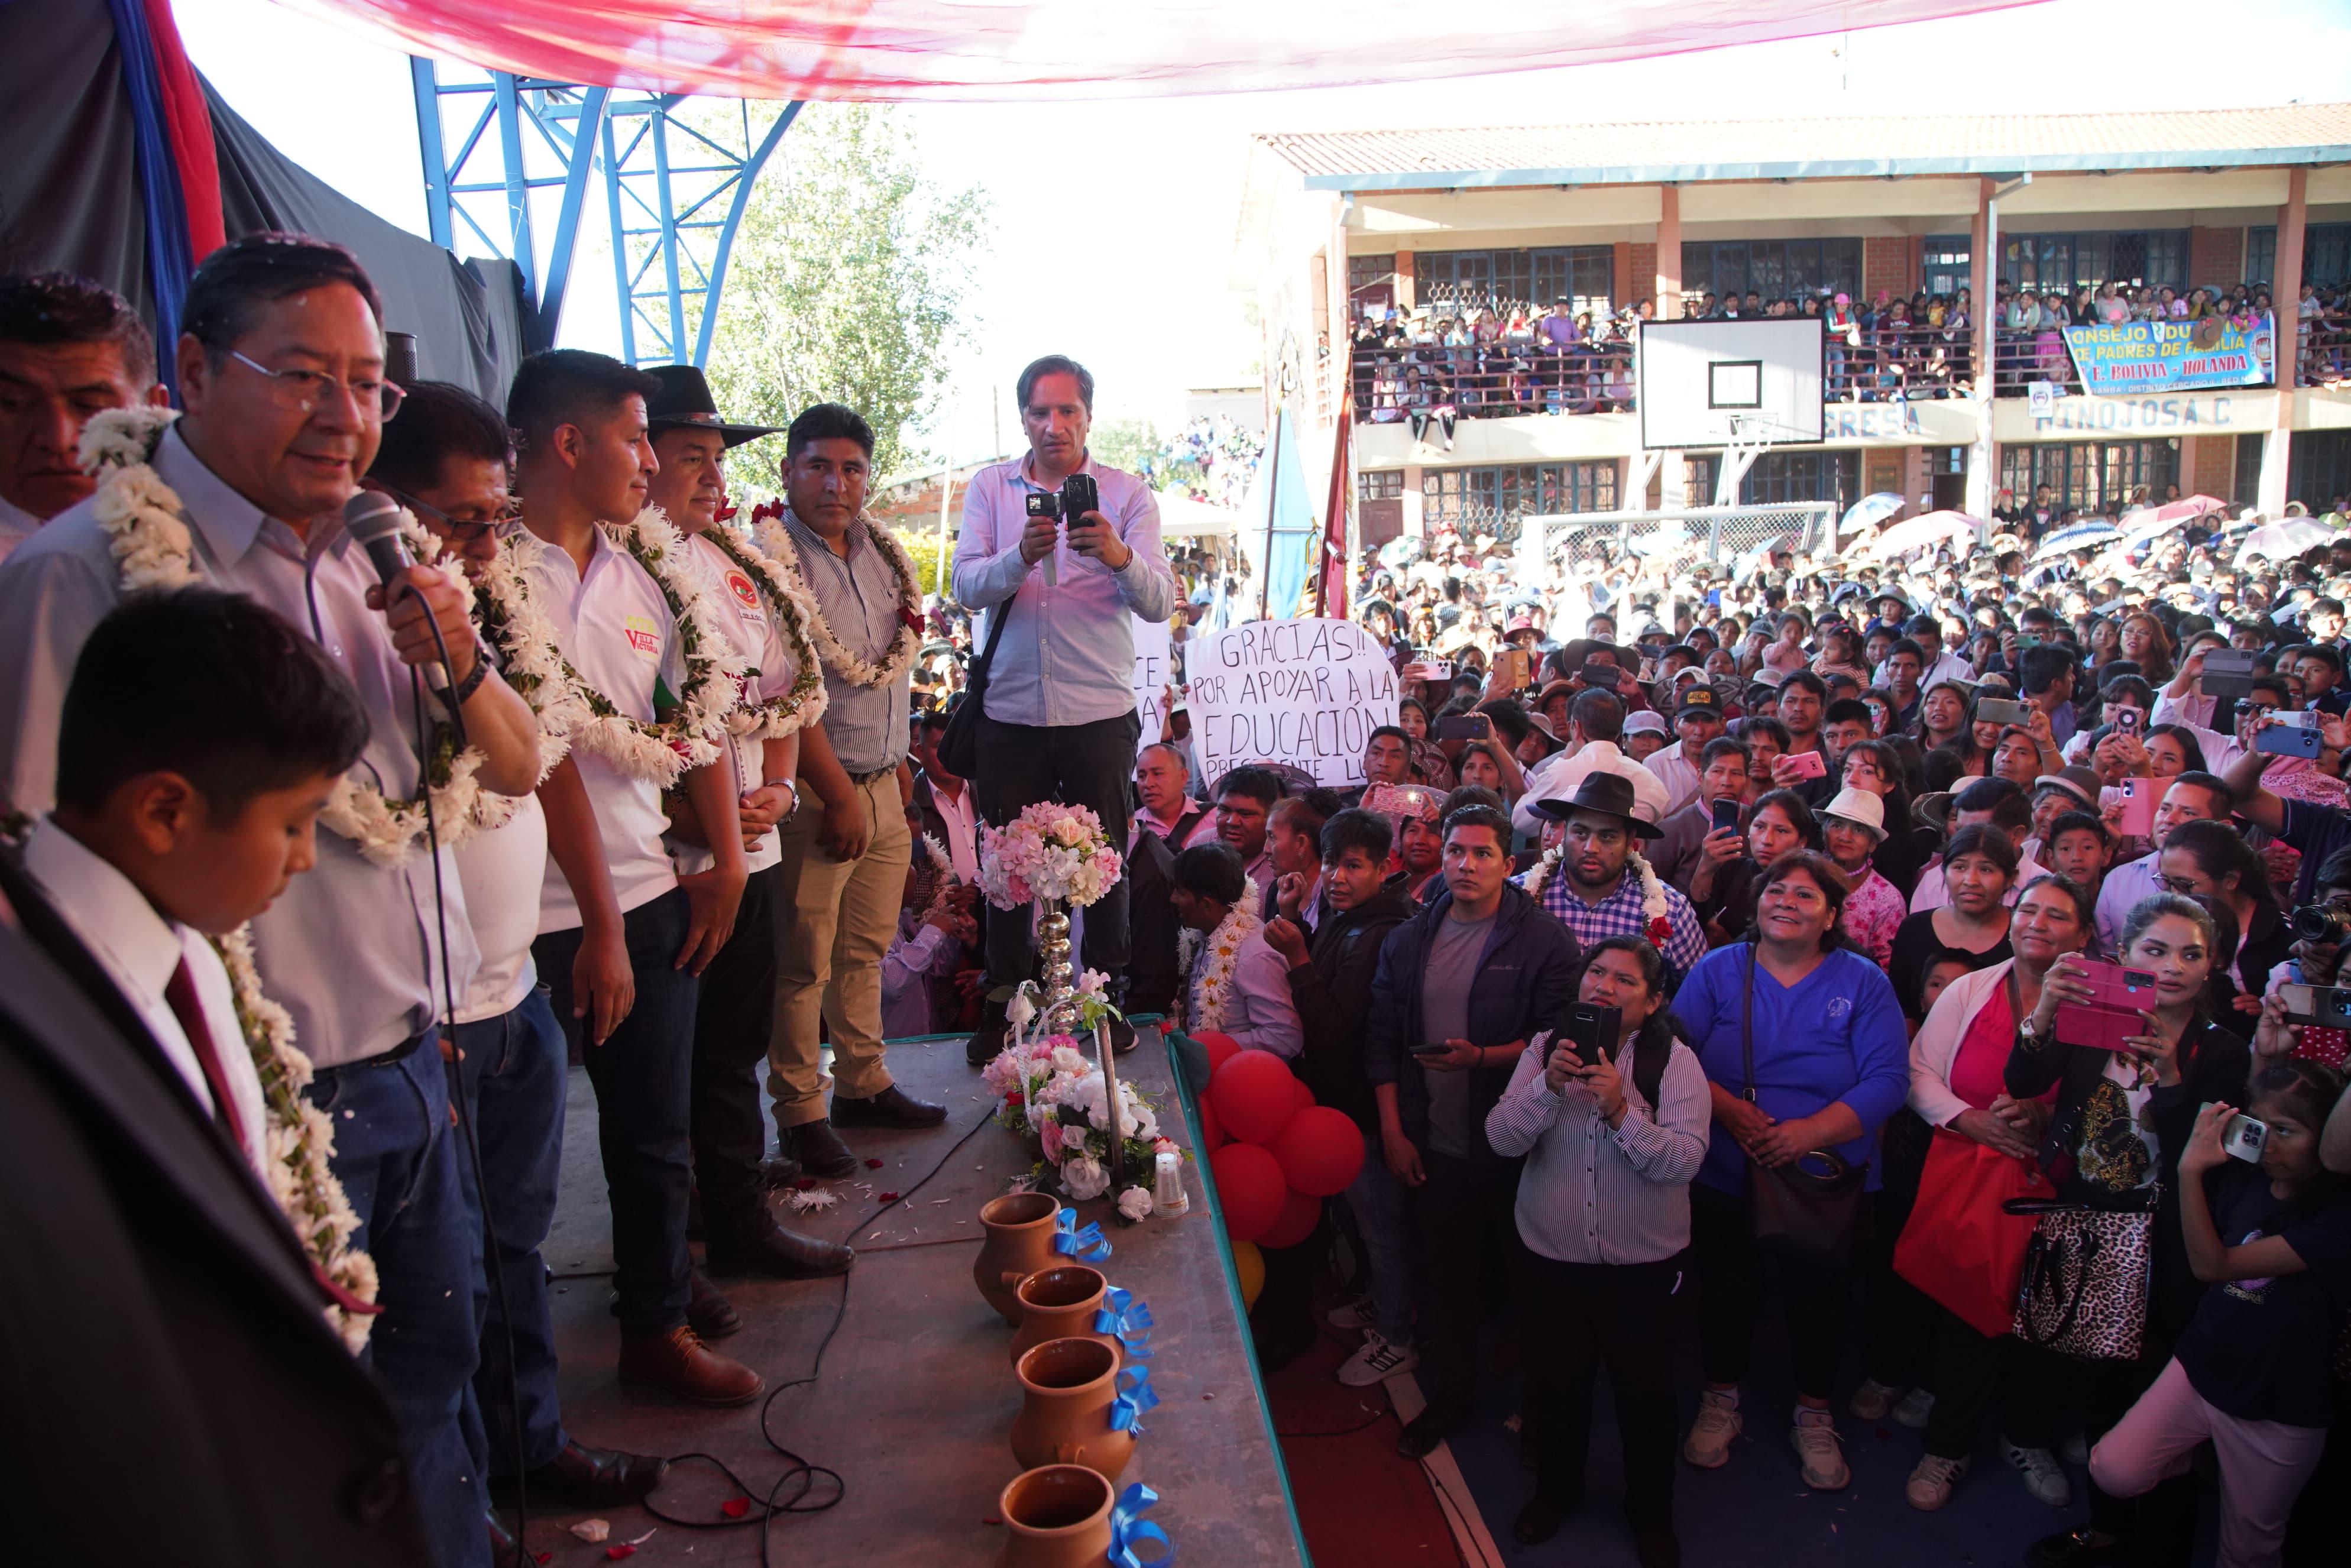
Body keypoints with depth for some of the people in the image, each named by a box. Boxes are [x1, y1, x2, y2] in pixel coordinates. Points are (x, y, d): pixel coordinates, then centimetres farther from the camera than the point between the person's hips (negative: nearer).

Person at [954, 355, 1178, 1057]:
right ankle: (1005, 1007, 23)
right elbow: (965, 587, -6)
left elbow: (1161, 603, -9)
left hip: (1100, 712, -1)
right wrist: (1020, 557, -27)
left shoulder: (1128, 495, 2)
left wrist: (1120, 557, -30)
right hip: (1010, 712, 1)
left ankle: (1108, 1000, 23)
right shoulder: (989, 488, 6)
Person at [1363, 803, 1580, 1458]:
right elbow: (1382, 1039, 7)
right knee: (1444, 1272, 15)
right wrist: (1393, 1131, 1)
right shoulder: (1407, 942, 6)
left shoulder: (1543, 941, -8)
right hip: (1432, 1146, 4)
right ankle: (1447, 1393, 33)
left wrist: (1483, 1057, -25)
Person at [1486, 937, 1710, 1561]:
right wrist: (1550, 1085, -27)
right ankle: (1557, 1488, 46)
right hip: (1552, 1257, 2)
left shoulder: (1675, 1060, -11)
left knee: (1645, 1393, 15)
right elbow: (1501, 1138, -12)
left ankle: (1651, 1515, 40)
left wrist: (1619, 1109, -33)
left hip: (1646, 1264, -2)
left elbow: (1684, 1161, -21)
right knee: (1554, 1384, 19)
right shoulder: (1546, 1047, -4)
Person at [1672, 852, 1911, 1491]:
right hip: (1724, 1175, 1)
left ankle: (1814, 1416, 37)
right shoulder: (1717, 971, 0)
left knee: (1820, 1295, 12)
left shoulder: (1864, 983, -3)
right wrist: (1731, 1112, -24)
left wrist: (1811, 1131, -24)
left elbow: (1887, 1079, -13)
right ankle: (1720, 1401, 37)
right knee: (1725, 1289, 13)